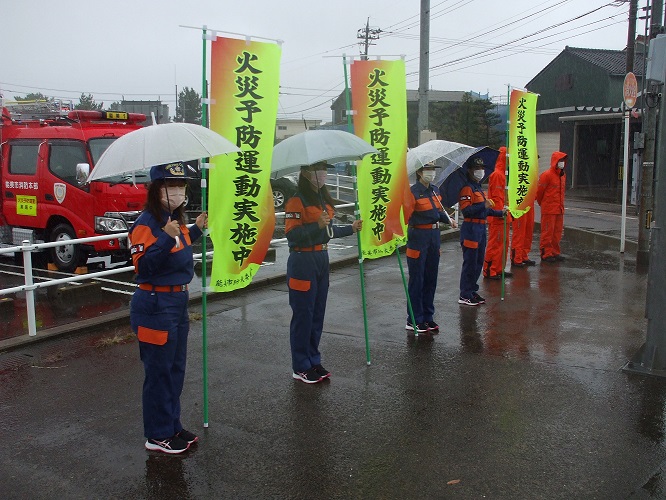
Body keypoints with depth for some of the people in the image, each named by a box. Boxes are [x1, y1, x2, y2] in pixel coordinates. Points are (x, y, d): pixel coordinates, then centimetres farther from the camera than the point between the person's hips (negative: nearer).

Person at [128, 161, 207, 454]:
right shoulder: (147, 223, -16)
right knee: (159, 372, 1)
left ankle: (172, 427, 31)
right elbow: (143, 267, -24)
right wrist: (166, 238, -33)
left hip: (178, 302, 9)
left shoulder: (177, 220, 10)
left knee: (176, 369, 17)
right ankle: (157, 435, 15)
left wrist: (196, 230, 17)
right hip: (155, 306, -9)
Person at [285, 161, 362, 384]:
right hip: (302, 261, -8)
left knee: (317, 312, 13)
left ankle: (313, 361, 25)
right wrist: (317, 225, -28)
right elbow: (292, 234, -20)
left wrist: (350, 228, 19)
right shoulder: (297, 201, -13)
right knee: (303, 314, -1)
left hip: (322, 258, 8)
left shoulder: (324, 199, 13)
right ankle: (300, 367, 10)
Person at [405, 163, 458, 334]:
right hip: (418, 238, -8)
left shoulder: (434, 191, 10)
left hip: (434, 236, 8)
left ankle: (428, 317, 23)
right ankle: (413, 321, 8)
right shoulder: (413, 192, -14)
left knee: (431, 278, 12)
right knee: (417, 280, -1)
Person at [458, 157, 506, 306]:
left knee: (478, 262, 14)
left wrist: (500, 213, 22)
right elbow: (465, 210, -22)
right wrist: (484, 206, -28)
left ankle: (472, 291, 24)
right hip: (471, 228, -10)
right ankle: (465, 295, 1)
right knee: (470, 262, -6)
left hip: (481, 228, 10)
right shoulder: (467, 188, -12)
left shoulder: (478, 188, 20)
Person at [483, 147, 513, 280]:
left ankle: (499, 269, 22)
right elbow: (496, 197, -20)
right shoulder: (497, 175, -15)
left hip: (504, 218, 11)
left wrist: (508, 211, 23)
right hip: (498, 219, -11)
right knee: (495, 245, -5)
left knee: (504, 244, 15)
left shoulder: (502, 174, 18)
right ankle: (489, 271, 1)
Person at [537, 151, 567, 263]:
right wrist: (542, 203, 6)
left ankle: (555, 252, 20)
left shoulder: (563, 175, 13)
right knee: (547, 232, -3)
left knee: (557, 232, 11)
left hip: (559, 209, 8)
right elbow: (539, 191, -7)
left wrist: (561, 205, 17)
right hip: (549, 210, -8)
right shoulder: (547, 175, -12)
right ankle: (546, 254, 2)